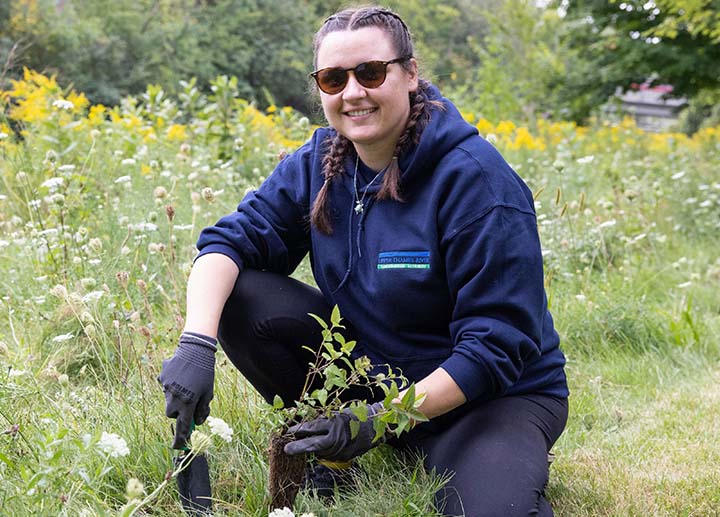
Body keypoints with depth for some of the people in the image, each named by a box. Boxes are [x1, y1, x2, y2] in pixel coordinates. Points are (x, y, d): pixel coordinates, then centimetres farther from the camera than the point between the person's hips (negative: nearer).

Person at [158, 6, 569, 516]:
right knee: (236, 294, -15)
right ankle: (314, 449, 2)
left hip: (494, 393, -5)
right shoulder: (317, 163, -4)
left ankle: (515, 468, 2)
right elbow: (231, 240, -12)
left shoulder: (475, 177, -23)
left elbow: (500, 344, -24)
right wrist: (196, 343, -31)